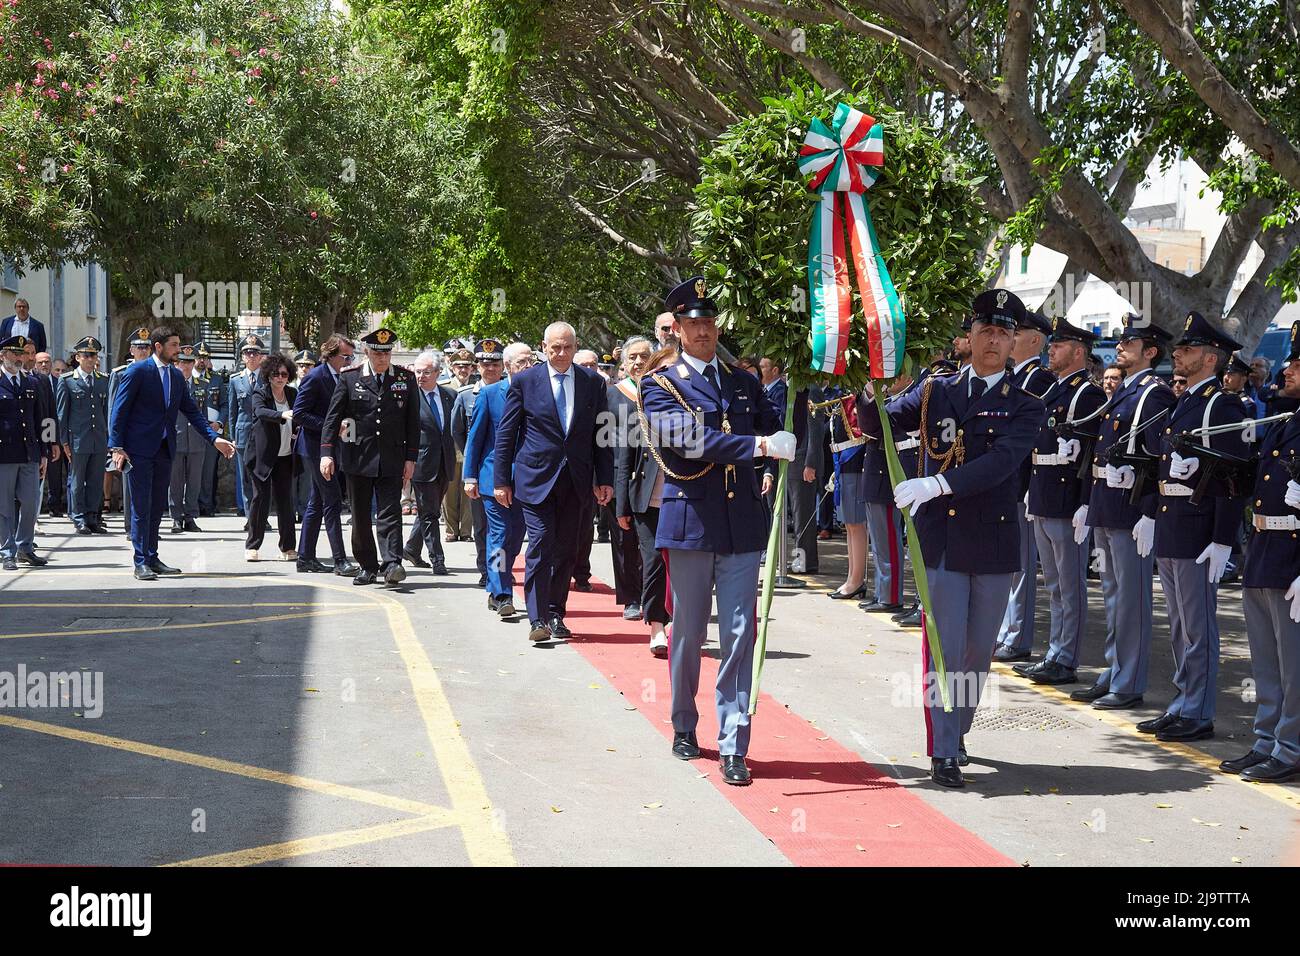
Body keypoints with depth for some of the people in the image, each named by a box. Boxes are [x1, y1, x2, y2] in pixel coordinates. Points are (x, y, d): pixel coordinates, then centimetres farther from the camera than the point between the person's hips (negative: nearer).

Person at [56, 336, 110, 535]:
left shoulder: (104, 380, 12)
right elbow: (61, 412, -1)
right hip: (77, 439, -4)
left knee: (96, 482, 6)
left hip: (100, 440, 4)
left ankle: (93, 519, 13)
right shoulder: (66, 380, 0)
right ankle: (79, 520, 8)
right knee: (77, 481, 2)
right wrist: (64, 441, -5)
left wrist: (108, 437, 10)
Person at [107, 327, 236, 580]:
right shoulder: (138, 371, -8)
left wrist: (214, 438, 2)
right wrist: (117, 448, -14)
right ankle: (141, 562, 0)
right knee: (141, 507, -4)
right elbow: (119, 410, -9)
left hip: (164, 450, 7)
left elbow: (192, 412, 14)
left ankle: (152, 557, 19)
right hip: (139, 450, -7)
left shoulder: (176, 376, 13)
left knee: (157, 507, 11)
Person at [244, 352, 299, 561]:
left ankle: (288, 547, 9)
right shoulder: (260, 393, -5)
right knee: (260, 498, -3)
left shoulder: (293, 394, 11)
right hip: (263, 455, -4)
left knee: (286, 500, 3)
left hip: (285, 457, 4)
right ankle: (252, 546, 5)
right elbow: (261, 412, -26)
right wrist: (282, 415, -43)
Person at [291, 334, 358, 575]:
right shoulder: (315, 377, -14)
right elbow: (299, 414, -18)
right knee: (333, 501, -11)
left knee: (317, 502, 13)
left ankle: (306, 557, 19)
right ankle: (340, 560, -11)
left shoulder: (341, 379, 12)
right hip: (316, 447, -9)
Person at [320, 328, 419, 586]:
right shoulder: (349, 378, 2)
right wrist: (327, 453, -10)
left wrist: (411, 458, 1)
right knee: (360, 515, 7)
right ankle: (367, 566, 16)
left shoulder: (406, 379, 4)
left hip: (391, 459, -1)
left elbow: (413, 422, 6)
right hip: (358, 458, 1)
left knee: (390, 512, -10)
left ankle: (392, 563, -16)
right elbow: (333, 417, -1)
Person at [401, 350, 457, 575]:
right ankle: (437, 560, 2)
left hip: (444, 464, 5)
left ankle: (411, 549, 32)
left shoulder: (450, 396, 7)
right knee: (429, 514, -2)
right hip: (423, 464, -5)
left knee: (429, 511, 16)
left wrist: (455, 463, 6)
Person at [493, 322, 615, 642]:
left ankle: (555, 615, 18)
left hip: (575, 481, 3)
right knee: (540, 547, -9)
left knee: (566, 550, 8)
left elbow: (601, 433, 9)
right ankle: (538, 620, -8)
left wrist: (604, 479, 4)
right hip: (536, 478, -3)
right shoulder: (525, 381, -1)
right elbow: (505, 433, 2)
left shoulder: (593, 382, 6)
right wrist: (501, 480, -1)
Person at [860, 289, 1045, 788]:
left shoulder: (1025, 405, -1)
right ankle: (943, 752, 2)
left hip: (993, 541, 1)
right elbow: (877, 425, 4)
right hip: (941, 537, -1)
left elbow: (1001, 460, -18)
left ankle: (957, 731, 32)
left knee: (979, 650, 13)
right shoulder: (935, 391, 5)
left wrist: (936, 484, -30)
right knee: (944, 648, -3)